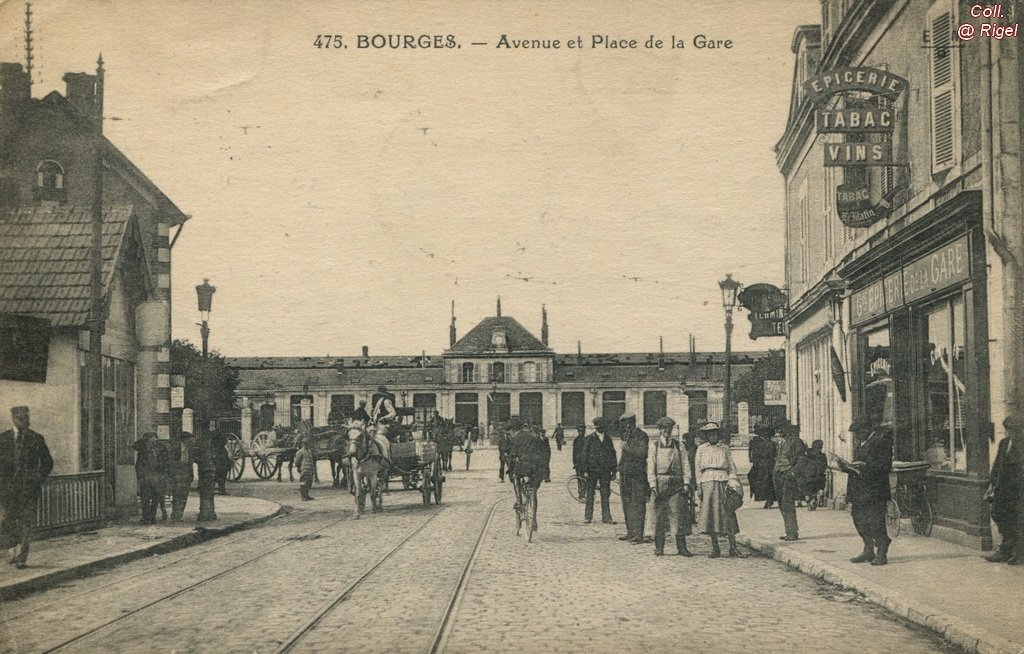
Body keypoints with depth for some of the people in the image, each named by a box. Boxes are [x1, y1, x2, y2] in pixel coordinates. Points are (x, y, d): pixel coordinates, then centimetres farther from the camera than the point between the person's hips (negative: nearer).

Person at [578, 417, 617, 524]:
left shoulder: (608, 439, 9)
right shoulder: (589, 439, -3)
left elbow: (613, 455, 13)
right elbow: (583, 456, -3)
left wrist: (614, 471, 9)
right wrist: (584, 471, -8)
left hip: (605, 471, 3)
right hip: (592, 471, -3)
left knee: (605, 495, 3)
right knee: (590, 495, 2)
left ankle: (606, 517, 6)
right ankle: (588, 517, 9)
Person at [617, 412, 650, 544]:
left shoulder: (642, 436, -7)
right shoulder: (626, 436, 17)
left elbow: (643, 453, -21)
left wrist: (628, 448, -15)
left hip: (638, 475, -8)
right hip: (625, 474, 8)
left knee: (638, 504, -8)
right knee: (627, 504, 11)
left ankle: (639, 534, -8)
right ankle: (630, 532, 18)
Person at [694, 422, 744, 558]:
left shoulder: (724, 448, 12)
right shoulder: (701, 448, 11)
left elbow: (731, 466, 12)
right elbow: (698, 468, 9)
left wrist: (732, 482, -1)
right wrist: (699, 486, 1)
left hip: (723, 481, 0)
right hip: (707, 482, 0)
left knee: (728, 514, -4)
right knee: (710, 514, -3)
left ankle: (733, 547, -1)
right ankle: (715, 548, 3)